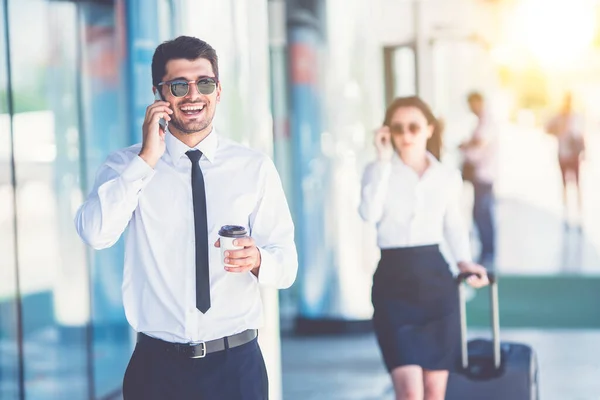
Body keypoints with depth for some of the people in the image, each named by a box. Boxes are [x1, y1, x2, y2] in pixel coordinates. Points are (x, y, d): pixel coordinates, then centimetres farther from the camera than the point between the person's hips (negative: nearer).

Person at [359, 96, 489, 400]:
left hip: (436, 276, 3)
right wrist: (383, 161, -15)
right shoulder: (378, 171, 0)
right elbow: (369, 214, -19)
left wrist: (464, 261, 3)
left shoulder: (448, 176, 7)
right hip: (394, 279, -3)